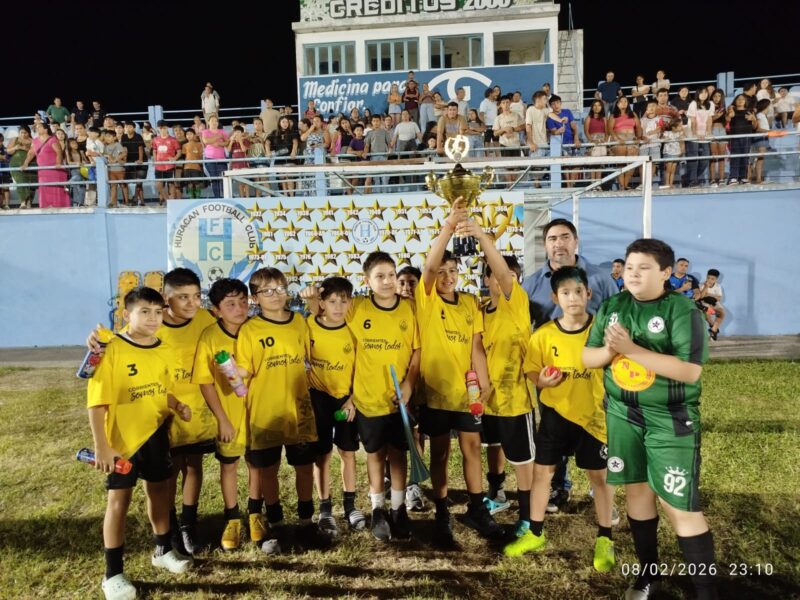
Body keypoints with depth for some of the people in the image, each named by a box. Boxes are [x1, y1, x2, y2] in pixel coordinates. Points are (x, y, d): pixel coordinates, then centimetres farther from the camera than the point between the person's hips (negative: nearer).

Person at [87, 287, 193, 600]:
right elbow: (97, 401, -16)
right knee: (119, 499, 4)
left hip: (156, 433, 5)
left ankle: (163, 551, 37)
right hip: (122, 437, -5)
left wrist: (177, 406, -6)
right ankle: (113, 574, 18)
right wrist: (101, 446, -19)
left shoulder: (162, 350, 2)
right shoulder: (112, 350, -16)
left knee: (158, 490, 17)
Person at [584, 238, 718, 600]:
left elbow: (690, 371, -22)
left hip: (671, 421, -5)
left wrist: (632, 349, -25)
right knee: (636, 490, 16)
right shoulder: (611, 308, 3)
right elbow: (587, 357, 5)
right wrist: (609, 350, -17)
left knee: (681, 507, -3)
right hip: (623, 415, 5)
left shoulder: (681, 310, -13)